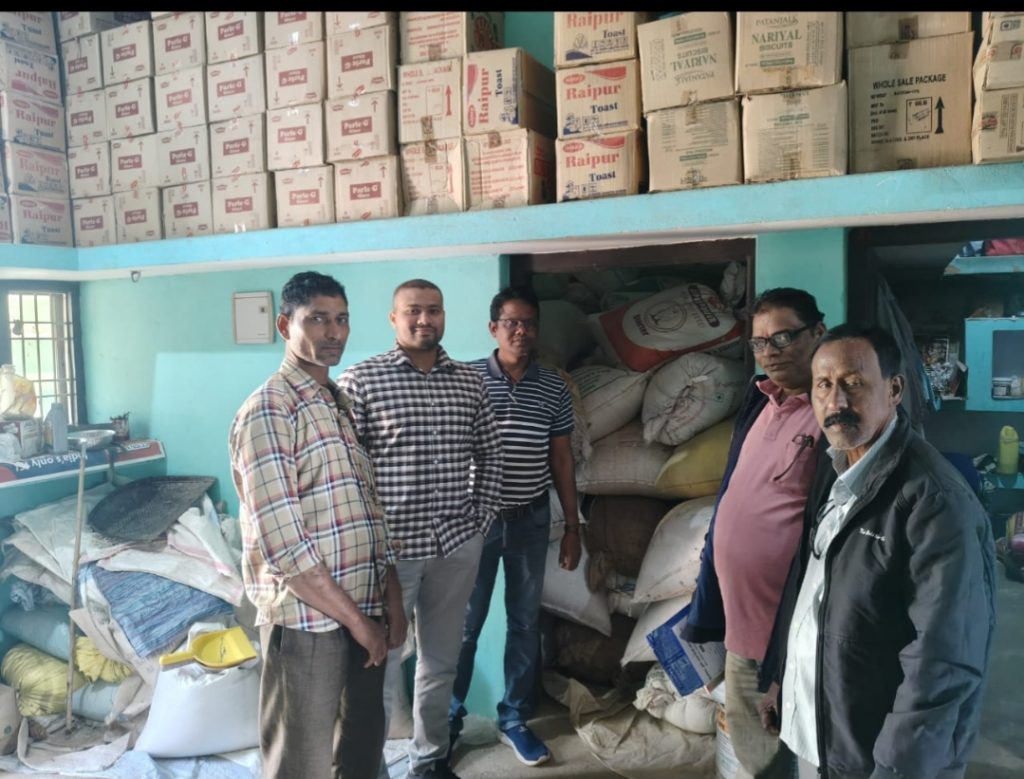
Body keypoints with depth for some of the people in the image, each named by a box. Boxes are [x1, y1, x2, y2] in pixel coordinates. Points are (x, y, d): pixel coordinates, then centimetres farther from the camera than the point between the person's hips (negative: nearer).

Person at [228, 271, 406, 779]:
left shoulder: (344, 406, 11)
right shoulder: (266, 411, -14)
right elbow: (282, 542, -21)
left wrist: (391, 600, 5)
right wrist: (355, 618, -15)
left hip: (365, 615, 8)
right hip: (306, 623, -8)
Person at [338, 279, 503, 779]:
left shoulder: (469, 382, 6)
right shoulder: (360, 380, -7)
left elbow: (489, 455, 14)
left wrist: (480, 519, 5)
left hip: (457, 549, 5)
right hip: (390, 548, -4)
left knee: (441, 663, 18)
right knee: (379, 668, 6)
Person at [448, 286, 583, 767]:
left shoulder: (554, 388, 1)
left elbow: (561, 459, 6)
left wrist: (572, 527, 6)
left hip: (531, 519, 3)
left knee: (525, 622, 12)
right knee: (464, 622, 9)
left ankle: (514, 719, 30)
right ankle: (449, 716, 29)